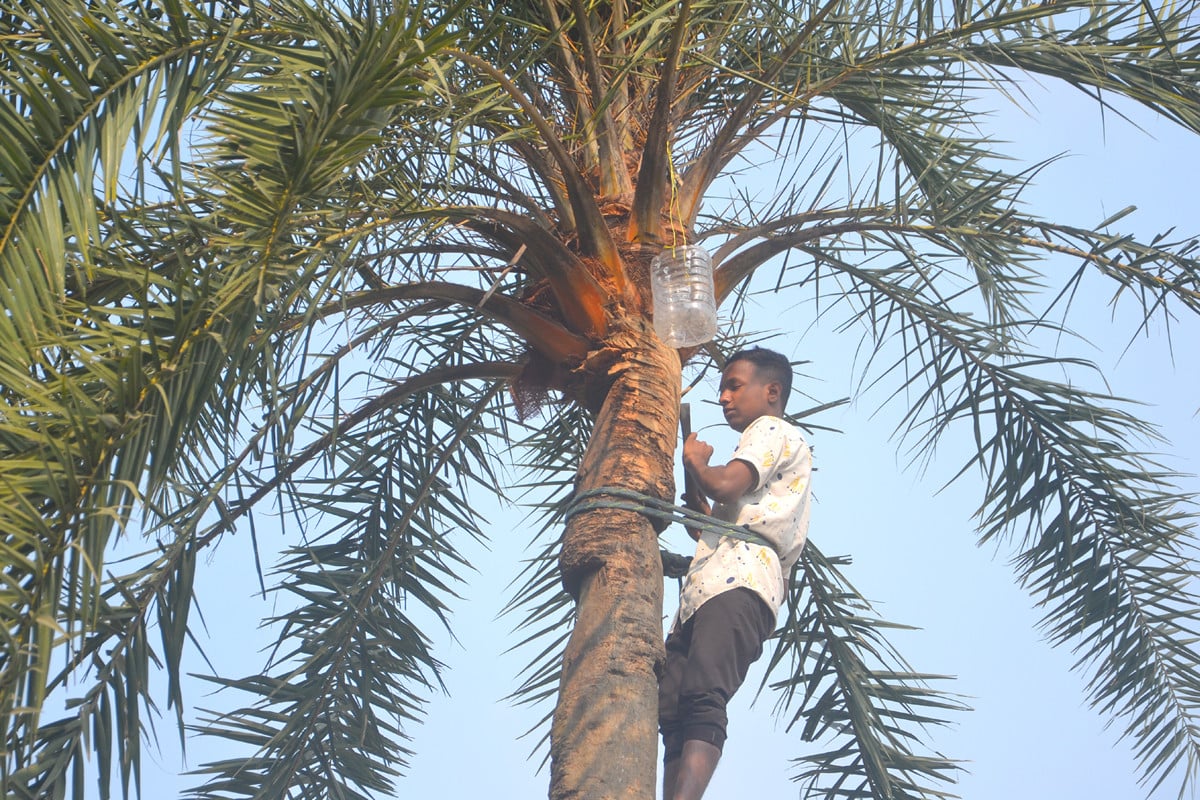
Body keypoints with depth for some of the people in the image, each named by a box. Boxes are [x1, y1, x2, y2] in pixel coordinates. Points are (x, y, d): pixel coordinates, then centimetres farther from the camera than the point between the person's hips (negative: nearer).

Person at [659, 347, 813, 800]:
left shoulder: (773, 431, 11)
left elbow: (725, 485, -9)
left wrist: (695, 460, 10)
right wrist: (701, 515, 22)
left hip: (738, 583, -10)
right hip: (701, 592, 10)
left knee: (702, 699, -28)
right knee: (672, 711, -9)